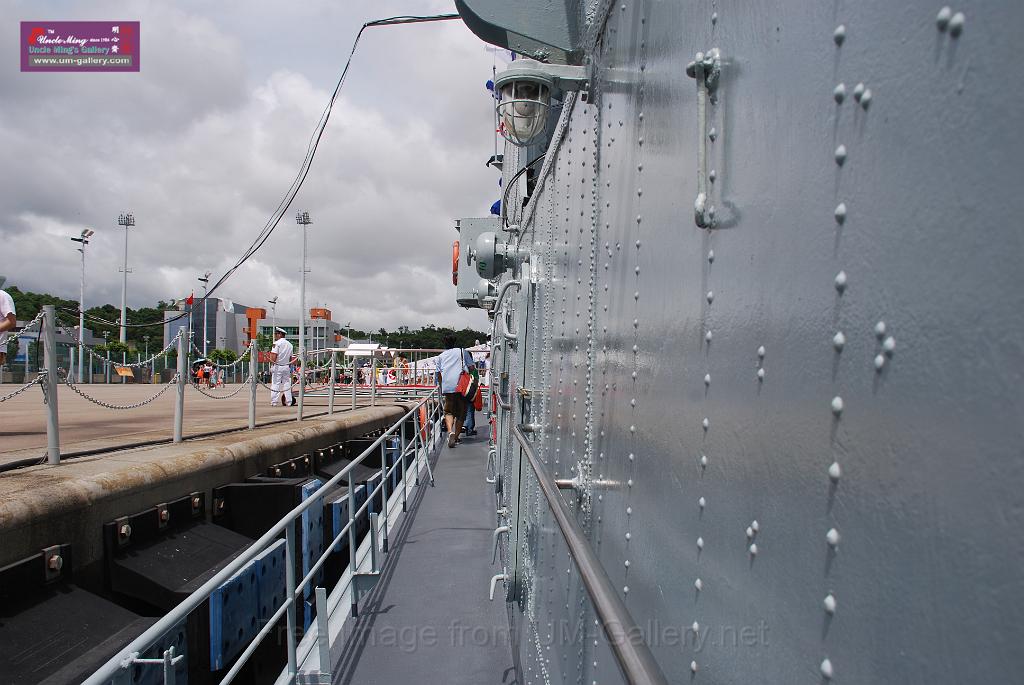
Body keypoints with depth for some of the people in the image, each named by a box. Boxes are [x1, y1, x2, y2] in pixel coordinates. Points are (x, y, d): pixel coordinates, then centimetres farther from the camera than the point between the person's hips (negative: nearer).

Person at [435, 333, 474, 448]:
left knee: (448, 411, 8)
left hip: (447, 387, 1)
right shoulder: (462, 351, 13)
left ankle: (450, 431, -17)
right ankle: (456, 436, 11)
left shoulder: (441, 356, 18)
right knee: (461, 413, 10)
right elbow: (471, 368, 8)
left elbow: (439, 375, 13)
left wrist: (441, 388, 24)